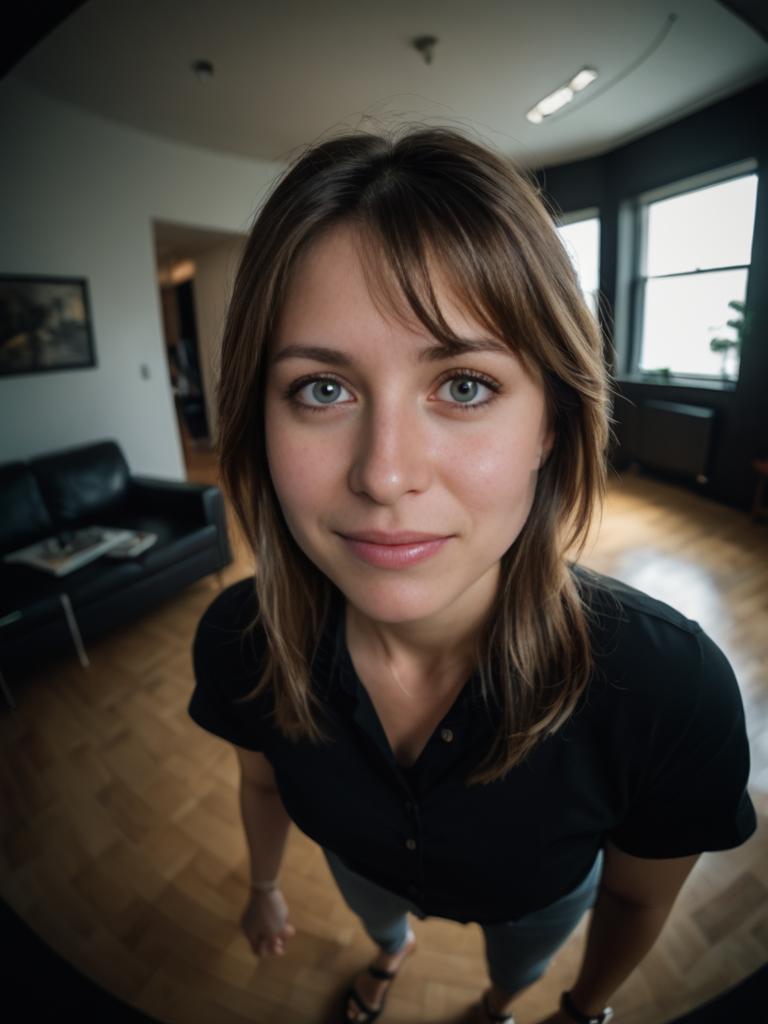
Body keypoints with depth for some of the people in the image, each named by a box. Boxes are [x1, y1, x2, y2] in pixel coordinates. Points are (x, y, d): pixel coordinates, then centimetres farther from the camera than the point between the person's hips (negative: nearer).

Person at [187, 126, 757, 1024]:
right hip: (366, 868, 1)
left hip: (538, 901, 0)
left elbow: (637, 897, -19)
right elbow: (263, 779, -10)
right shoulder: (235, 640, -34)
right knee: (376, 919, 38)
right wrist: (264, 888, 10)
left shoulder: (671, 687, -42)